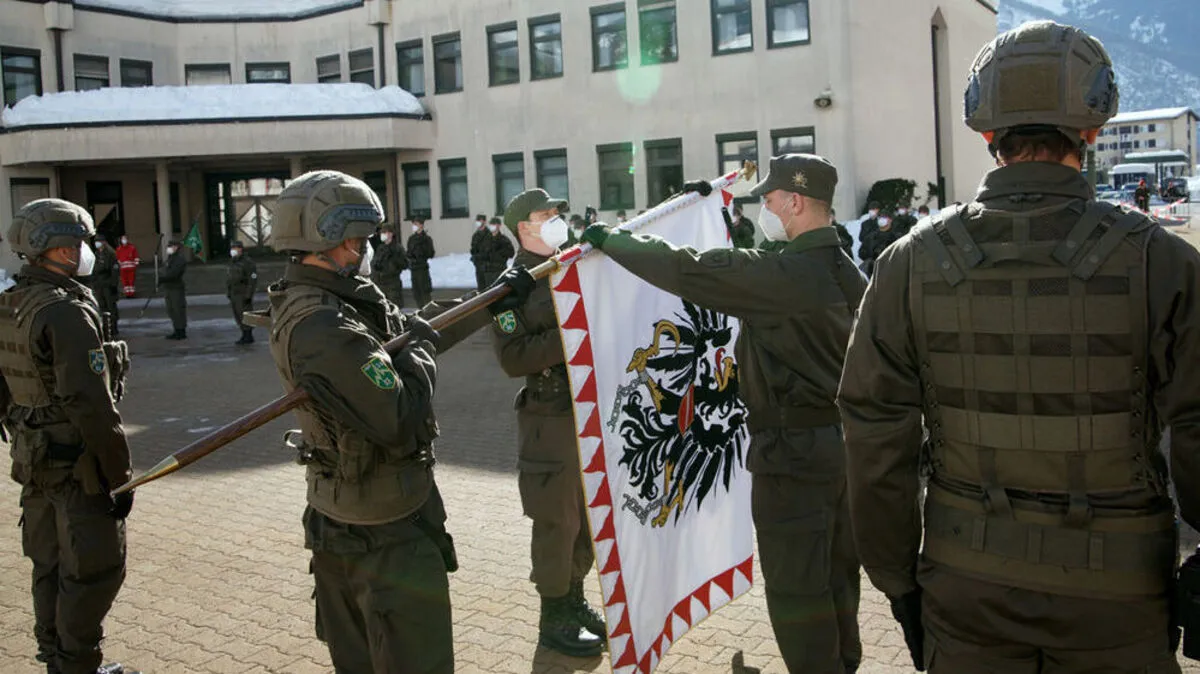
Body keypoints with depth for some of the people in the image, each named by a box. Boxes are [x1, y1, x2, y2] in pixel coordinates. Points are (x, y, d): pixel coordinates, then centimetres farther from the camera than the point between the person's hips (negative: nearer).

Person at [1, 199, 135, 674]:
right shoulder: (66, 312, -21)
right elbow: (90, 404, -24)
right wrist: (120, 474, -18)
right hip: (77, 465, -9)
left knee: (50, 566, 19)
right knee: (93, 571, 2)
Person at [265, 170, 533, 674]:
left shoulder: (308, 305, 4)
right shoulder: (325, 328, -28)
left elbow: (408, 330, 12)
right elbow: (401, 420, -29)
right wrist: (420, 347, -12)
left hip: (340, 520, 10)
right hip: (386, 535, -10)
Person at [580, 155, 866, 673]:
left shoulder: (784, 273, -22)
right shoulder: (846, 271, 6)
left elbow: (685, 270, -19)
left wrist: (609, 240, -7)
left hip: (793, 450, -9)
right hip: (841, 437, 9)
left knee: (795, 583, 3)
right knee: (837, 569, 21)